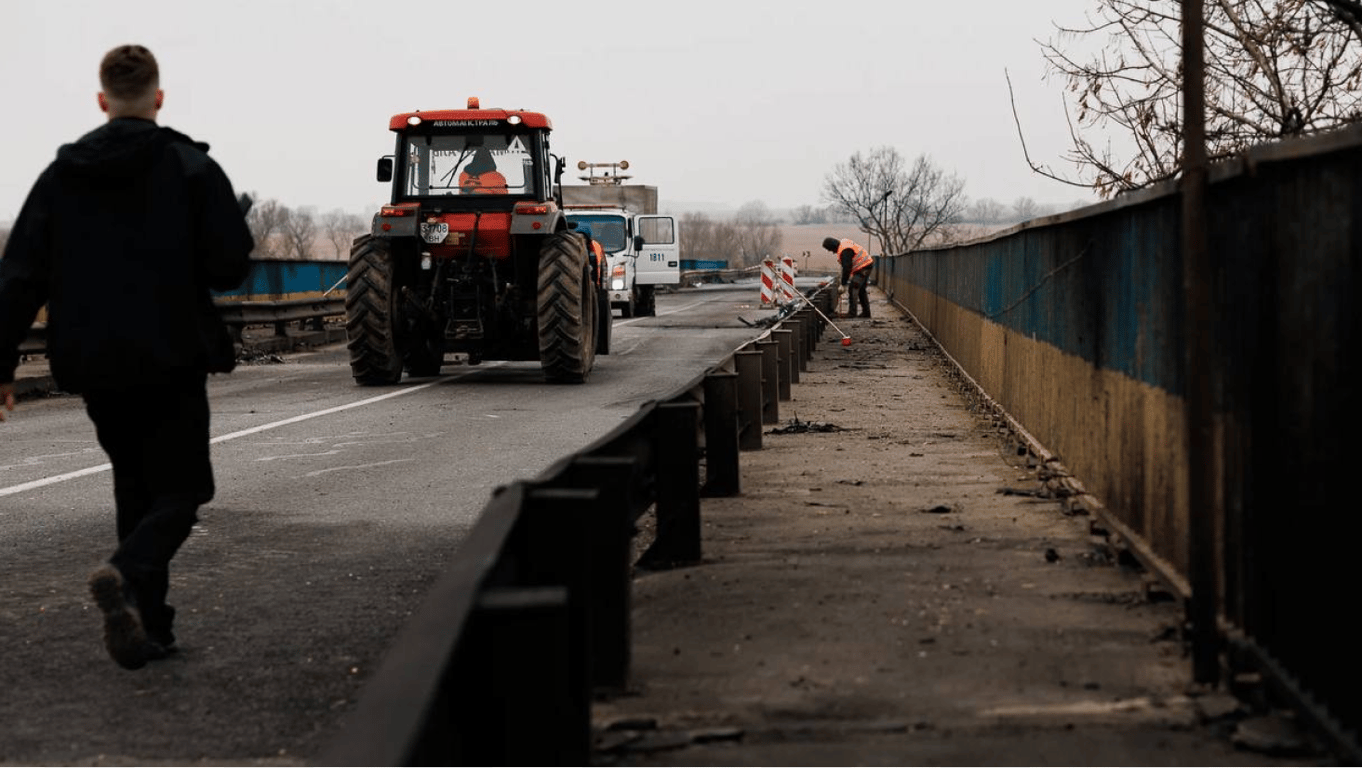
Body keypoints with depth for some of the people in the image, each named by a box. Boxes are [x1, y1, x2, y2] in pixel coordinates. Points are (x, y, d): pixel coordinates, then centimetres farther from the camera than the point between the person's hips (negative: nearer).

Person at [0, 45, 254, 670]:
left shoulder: (61, 174, 4)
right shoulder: (191, 168, -6)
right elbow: (229, 266, -10)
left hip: (94, 366, 4)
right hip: (171, 362, -4)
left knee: (135, 488, 18)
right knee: (179, 489, 5)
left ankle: (147, 628, 13)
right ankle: (127, 574, -25)